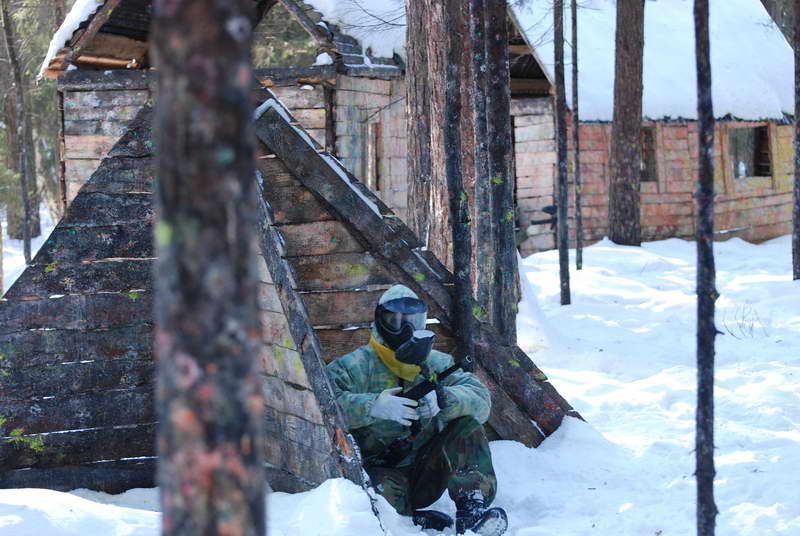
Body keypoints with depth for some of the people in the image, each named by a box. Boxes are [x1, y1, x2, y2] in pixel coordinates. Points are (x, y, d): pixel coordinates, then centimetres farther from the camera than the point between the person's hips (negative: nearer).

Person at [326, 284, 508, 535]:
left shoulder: (437, 364, 10)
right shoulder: (357, 366, -2)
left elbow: (480, 399, -4)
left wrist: (443, 398, -25)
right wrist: (373, 406, -29)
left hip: (425, 474, 5)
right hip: (381, 474, -5)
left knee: (467, 424, -14)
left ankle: (472, 510, -21)